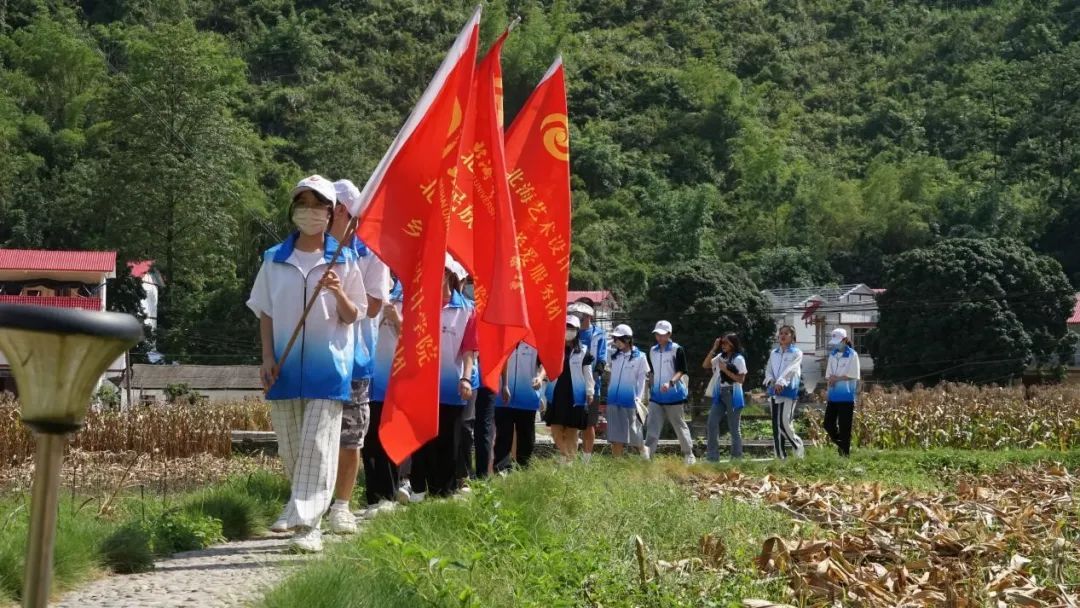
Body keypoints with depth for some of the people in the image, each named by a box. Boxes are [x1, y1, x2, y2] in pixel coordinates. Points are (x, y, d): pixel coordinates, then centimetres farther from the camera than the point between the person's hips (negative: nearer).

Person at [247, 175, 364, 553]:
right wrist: (268, 358, 1)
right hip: (285, 367, 3)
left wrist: (338, 293, -16)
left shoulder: (343, 260, 3)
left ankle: (307, 525, -15)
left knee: (317, 446, -10)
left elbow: (352, 316, 4)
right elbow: (265, 314, 12)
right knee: (290, 447, 9)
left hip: (327, 366, -3)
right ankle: (299, 509, 27)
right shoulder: (274, 260, 9)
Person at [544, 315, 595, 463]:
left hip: (575, 396, -2)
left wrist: (590, 392, -5)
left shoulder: (583, 353, 3)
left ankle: (570, 461, 7)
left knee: (571, 432, 1)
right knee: (556, 429, -1)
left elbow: (587, 374, 3)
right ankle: (565, 456, 13)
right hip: (556, 395, 2)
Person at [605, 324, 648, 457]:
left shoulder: (639, 357, -2)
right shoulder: (614, 355, 8)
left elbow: (642, 380, -3)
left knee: (633, 431, 0)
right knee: (616, 436, 3)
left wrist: (638, 399, -9)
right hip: (613, 400, 4)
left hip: (629, 401, -4)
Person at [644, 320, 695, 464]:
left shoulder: (677, 350, -7)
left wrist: (670, 382, -30)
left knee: (679, 425, 6)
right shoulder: (653, 351, 11)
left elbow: (681, 371, -14)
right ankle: (647, 454, -19)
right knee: (653, 426, -8)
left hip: (674, 395, -5)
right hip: (656, 396, 5)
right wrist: (651, 390, 19)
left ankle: (689, 455, 20)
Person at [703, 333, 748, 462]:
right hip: (719, 395, 6)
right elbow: (705, 365, 3)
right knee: (712, 424, -2)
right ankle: (712, 456, 2)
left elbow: (741, 379, -11)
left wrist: (725, 370, -17)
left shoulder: (739, 359, -6)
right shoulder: (720, 357, 11)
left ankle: (737, 458, 6)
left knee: (734, 427, 0)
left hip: (733, 395, -6)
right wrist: (713, 349, -2)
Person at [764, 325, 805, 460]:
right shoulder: (774, 353, 17)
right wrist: (771, 381, -12)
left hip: (789, 391, -6)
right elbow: (768, 370, 10)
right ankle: (780, 455, 9)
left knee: (784, 423, -15)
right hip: (774, 392, 6)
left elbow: (790, 369, -14)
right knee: (776, 425, 4)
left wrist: (781, 382, -29)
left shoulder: (796, 353, 1)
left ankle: (798, 445, 8)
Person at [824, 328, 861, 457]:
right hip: (833, 396, 6)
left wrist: (837, 378, -12)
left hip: (846, 396, -6)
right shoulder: (832, 355, 11)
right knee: (828, 424, 6)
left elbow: (853, 376, -11)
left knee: (844, 427, -2)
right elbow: (828, 376, 12)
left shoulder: (852, 355, -6)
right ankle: (841, 444, 26)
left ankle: (846, 453, 6)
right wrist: (830, 379, -10)